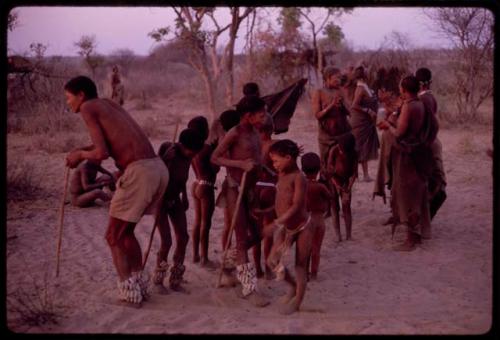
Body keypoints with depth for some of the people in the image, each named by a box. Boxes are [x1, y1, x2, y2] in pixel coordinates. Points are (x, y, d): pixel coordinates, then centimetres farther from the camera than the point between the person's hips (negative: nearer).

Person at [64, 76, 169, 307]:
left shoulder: (88, 108, 0)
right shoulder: (109, 104, 24)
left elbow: (102, 153, -9)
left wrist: (81, 154, 10)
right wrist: (81, 153, 22)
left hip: (139, 172, -8)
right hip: (159, 168, 8)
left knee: (114, 237, 7)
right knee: (126, 232, 23)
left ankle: (129, 293, 7)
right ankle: (139, 286, 24)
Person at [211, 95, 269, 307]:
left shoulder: (255, 132, 10)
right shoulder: (235, 133, -13)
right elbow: (215, 158, -14)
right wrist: (241, 164, -23)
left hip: (249, 188, 8)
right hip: (234, 188, -8)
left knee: (256, 234, 11)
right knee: (242, 239, -5)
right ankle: (249, 288, -1)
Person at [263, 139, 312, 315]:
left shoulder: (299, 178, -23)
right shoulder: (281, 175, 0)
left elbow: (296, 206, -28)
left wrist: (276, 223, -32)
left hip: (302, 227, -7)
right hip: (286, 227, 7)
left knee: (300, 265, 3)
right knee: (273, 261, 4)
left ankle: (297, 301, 14)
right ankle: (293, 286, 27)